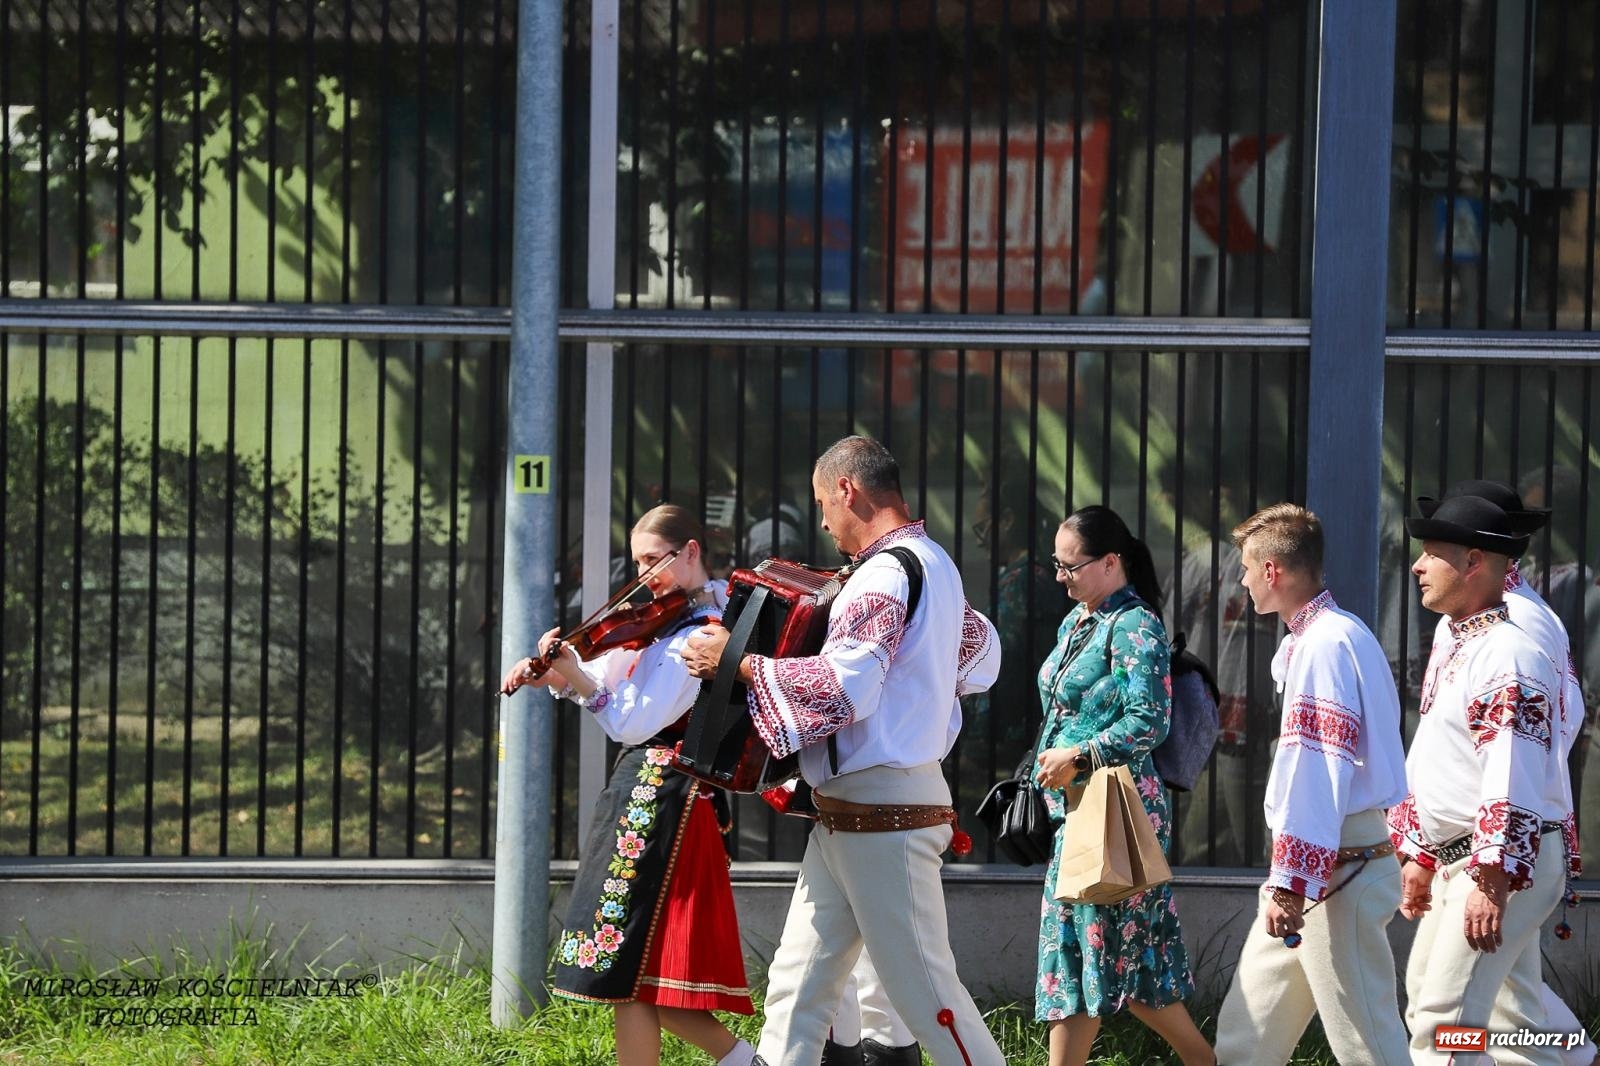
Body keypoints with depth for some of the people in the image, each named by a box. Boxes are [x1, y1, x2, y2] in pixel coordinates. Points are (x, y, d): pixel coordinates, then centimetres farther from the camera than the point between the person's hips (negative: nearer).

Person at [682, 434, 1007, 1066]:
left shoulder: (887, 572, -15)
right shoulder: (936, 565, 16)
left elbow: (843, 688, -25)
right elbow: (983, 656, 31)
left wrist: (737, 661, -18)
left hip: (882, 810, -10)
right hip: (848, 815, 10)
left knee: (923, 988, -6)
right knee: (797, 984, 9)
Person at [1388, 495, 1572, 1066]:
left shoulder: (1508, 657, -18)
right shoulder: (1451, 650, 15)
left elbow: (1513, 783, -25)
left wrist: (1491, 883, -28)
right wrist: (1419, 856, 22)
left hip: (1504, 863, -11)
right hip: (1457, 861, 11)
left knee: (1444, 1019, -13)